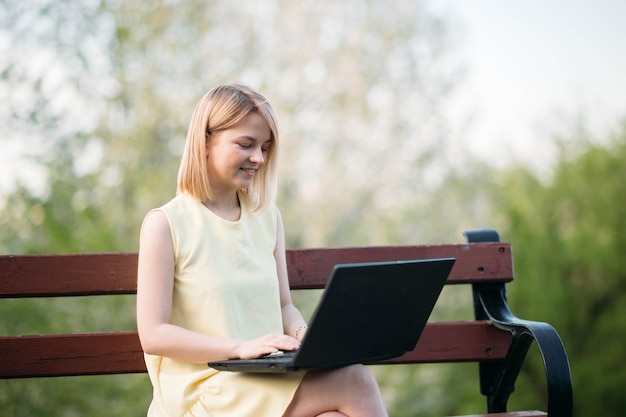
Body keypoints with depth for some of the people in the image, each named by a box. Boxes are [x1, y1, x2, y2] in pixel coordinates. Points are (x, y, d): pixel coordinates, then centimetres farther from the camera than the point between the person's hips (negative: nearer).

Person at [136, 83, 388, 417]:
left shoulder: (268, 217, 13)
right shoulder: (166, 224, -4)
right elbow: (153, 334, -9)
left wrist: (304, 334, -4)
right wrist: (240, 347, -19)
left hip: (271, 381, 5)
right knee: (353, 383, -25)